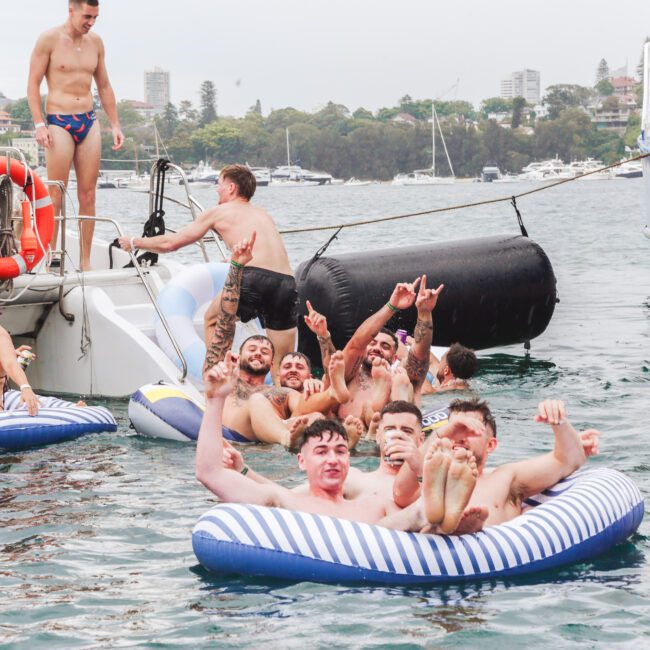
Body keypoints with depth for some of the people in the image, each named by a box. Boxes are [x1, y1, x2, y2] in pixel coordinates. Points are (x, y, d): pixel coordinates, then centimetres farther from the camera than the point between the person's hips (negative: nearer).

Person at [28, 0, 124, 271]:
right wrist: (39, 124, -13)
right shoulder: (49, 40, -4)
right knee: (56, 197, -5)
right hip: (59, 123, -5)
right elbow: (33, 84, -5)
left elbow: (104, 86, 19)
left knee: (88, 195, 2)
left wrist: (115, 125, 14)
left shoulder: (95, 42, 11)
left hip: (89, 122, 5)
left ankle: (85, 262, 6)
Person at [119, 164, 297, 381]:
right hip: (287, 283, 4)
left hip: (254, 279, -4)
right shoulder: (263, 214, 31)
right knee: (282, 367, 9)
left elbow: (170, 243, 23)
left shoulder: (219, 212, 17)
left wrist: (135, 242, 39)